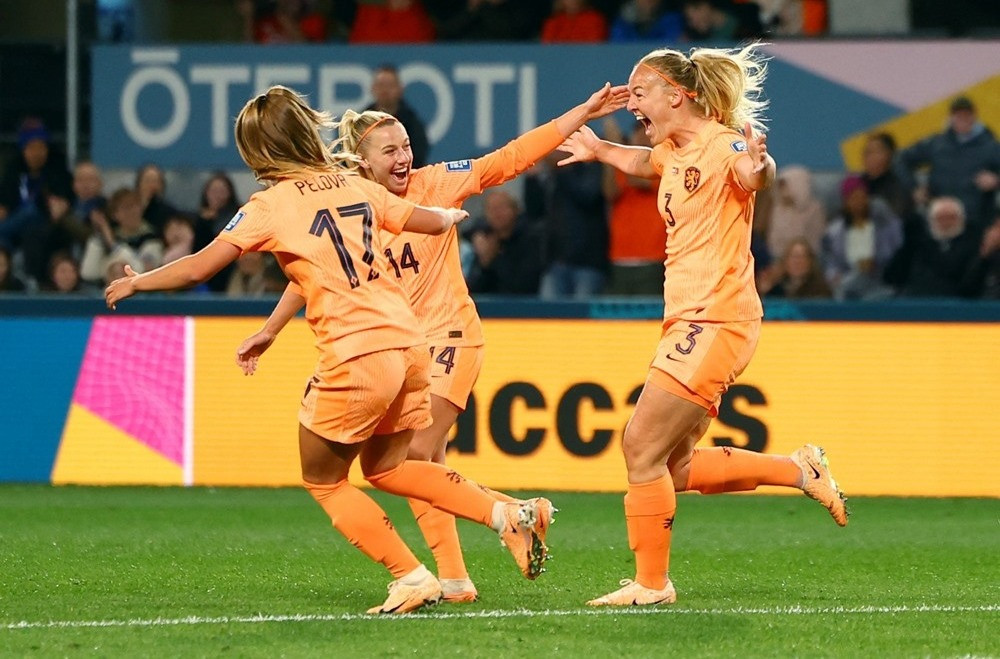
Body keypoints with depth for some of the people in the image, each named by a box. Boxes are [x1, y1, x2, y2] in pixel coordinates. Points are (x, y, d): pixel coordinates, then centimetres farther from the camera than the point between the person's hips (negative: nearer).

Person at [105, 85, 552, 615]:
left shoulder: (271, 204, -4)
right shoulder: (358, 186, 13)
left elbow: (199, 268, -7)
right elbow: (430, 220, 26)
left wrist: (135, 283, 9)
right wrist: (452, 216, 49)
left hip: (354, 358, -7)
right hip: (408, 344, 7)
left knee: (323, 480, 13)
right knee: (384, 467, 25)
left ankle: (412, 578, 6)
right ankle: (509, 515, 11)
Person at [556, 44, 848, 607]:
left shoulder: (722, 144, -15)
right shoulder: (672, 150, 11)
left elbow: (758, 173, -40)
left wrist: (757, 168, -60)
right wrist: (599, 150, 42)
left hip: (717, 322, -9)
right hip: (689, 321, 9)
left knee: (642, 446, -8)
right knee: (677, 468, 11)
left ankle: (652, 584, 3)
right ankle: (800, 470, 22)